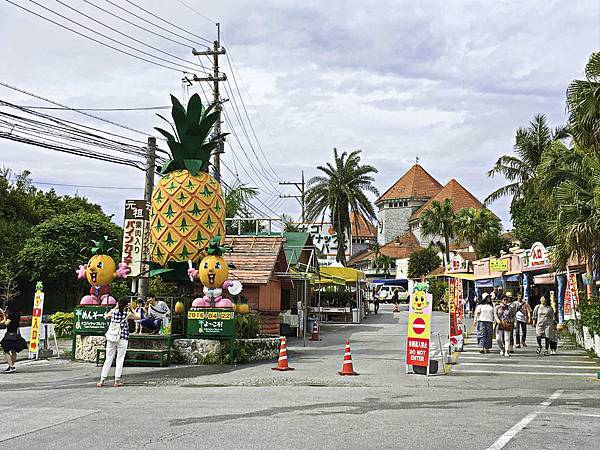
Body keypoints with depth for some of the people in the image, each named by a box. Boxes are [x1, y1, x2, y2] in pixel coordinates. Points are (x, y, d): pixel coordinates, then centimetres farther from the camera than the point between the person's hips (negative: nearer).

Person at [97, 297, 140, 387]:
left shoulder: (113, 311, 0)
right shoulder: (127, 314, -5)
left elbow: (105, 316, 22)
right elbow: (138, 317, 10)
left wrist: (115, 308, 23)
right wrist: (131, 309, 13)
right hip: (123, 339, -3)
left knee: (108, 359, 9)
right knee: (120, 359, 4)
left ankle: (102, 380, 9)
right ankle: (117, 381, 5)